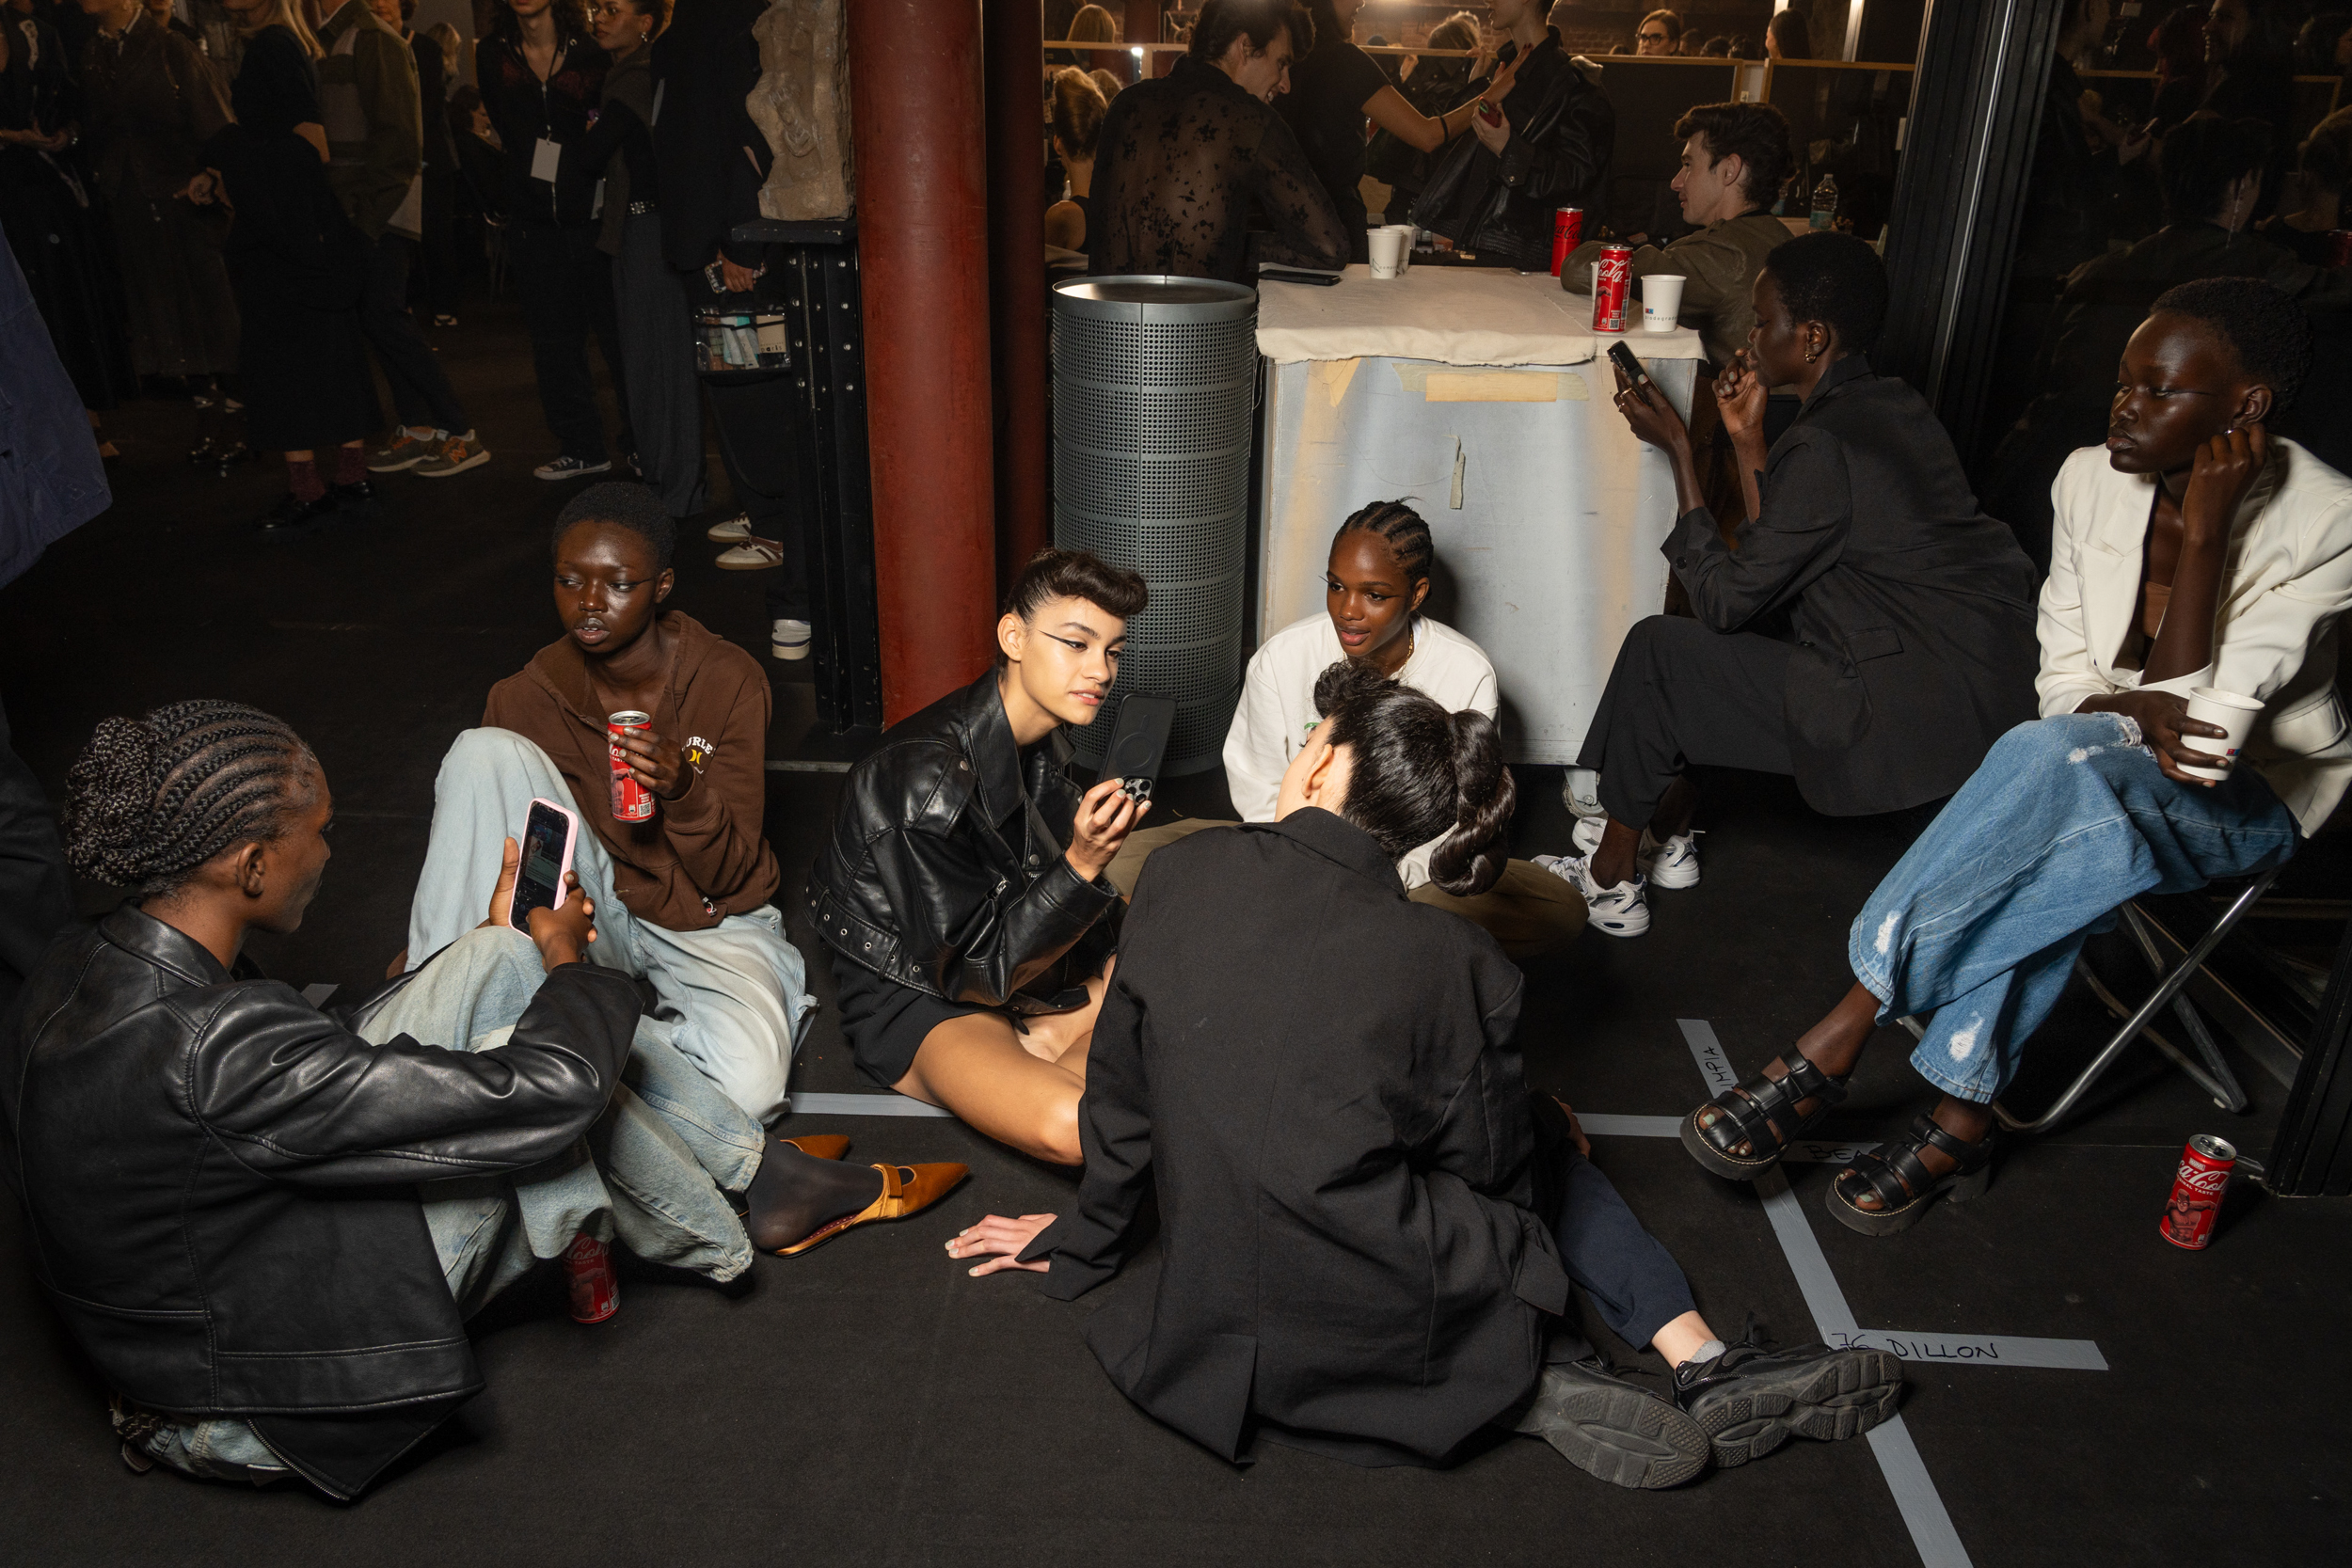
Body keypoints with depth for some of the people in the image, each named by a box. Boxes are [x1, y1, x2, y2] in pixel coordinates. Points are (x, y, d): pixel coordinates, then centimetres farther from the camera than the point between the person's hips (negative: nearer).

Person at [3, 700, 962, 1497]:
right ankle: (723, 1234, 13)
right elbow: (535, 1096, -29)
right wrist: (567, 965, -9)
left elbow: (320, 1063, 8)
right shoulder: (212, 1050, -33)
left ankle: (750, 1166, 9)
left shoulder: (85, 972, -5)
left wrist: (512, 956, 10)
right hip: (255, 1411, -8)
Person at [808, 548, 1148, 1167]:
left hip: (1027, 974, 9)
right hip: (920, 1005, -8)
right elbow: (973, 973, -23)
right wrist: (1082, 866, -32)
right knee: (1080, 1127, -34)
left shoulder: (1040, 739, -1)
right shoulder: (928, 778, -27)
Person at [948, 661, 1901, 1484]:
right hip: (1381, 1323, -3)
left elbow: (1120, 1093, 3)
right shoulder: (1448, 963, -15)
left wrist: (1087, 1240, 20)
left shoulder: (1181, 876, -7)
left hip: (1219, 1321, 3)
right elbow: (1493, 1162, -2)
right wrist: (1549, 1132, 22)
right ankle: (1707, 1370, 13)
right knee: (1547, 1158, 26)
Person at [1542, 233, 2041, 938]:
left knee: (1656, 649, -2)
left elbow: (1724, 598, -12)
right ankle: (1663, 831, 29)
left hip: (1926, 722, -10)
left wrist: (1679, 448, -9)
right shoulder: (1892, 406, 10)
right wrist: (1746, 437, 11)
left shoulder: (1826, 445, -19)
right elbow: (1769, 565, 13)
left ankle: (1611, 880, 12)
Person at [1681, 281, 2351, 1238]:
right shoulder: (2092, 480, -4)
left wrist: (2205, 527, -27)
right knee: (2069, 844, -35)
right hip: (2094, 775, 4)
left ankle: (1838, 1040, -34)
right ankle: (1962, 1123, -28)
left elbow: (2197, 721, -25)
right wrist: (2140, 712, -25)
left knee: (2056, 758, -37)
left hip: (2248, 800, -4)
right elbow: (2065, 687, -2)